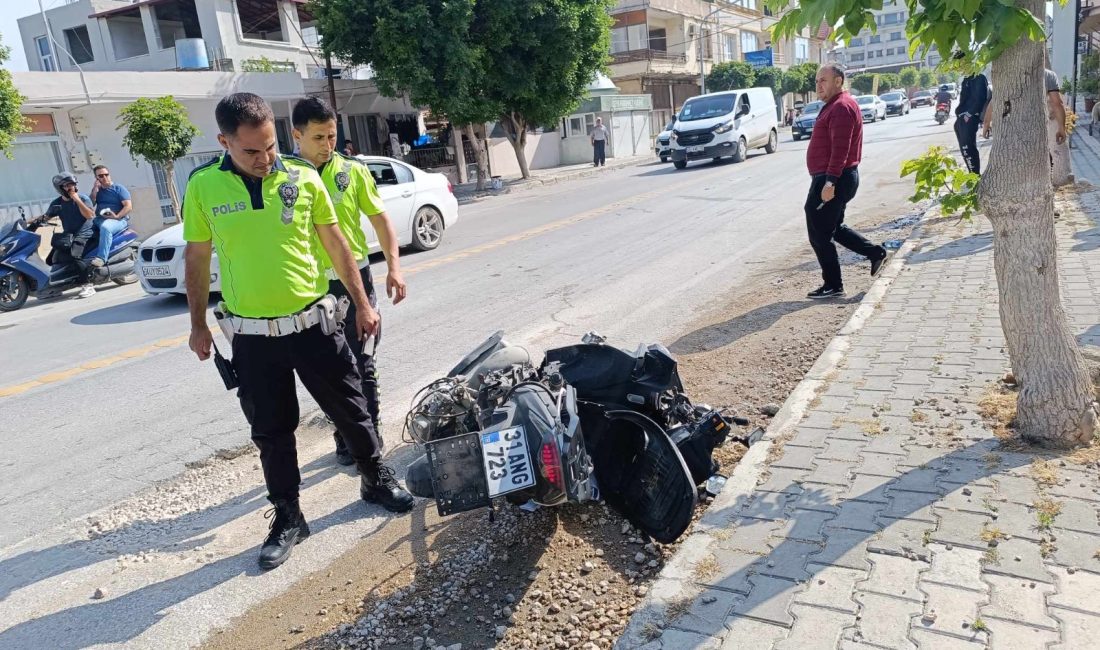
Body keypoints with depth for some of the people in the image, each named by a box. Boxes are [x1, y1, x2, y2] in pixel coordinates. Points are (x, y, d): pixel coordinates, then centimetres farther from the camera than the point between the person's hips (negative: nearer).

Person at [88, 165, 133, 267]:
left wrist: (117, 216, -20)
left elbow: (129, 206, -5)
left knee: (105, 227, -38)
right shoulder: (97, 190, 21)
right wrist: (94, 190, -1)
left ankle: (101, 258, -47)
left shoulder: (119, 188, 6)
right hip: (99, 219, 6)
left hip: (118, 219, -6)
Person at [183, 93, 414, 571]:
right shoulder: (203, 187, -4)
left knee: (350, 409, 12)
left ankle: (376, 479, 36)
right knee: (271, 432, 11)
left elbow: (335, 245, 5)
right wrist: (198, 325, 8)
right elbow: (196, 258, 6)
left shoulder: (304, 179, -4)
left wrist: (362, 304, 6)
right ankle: (287, 517, 28)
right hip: (251, 337, 0)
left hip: (313, 324, 0)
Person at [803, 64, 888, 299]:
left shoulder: (841, 107, -15)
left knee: (820, 234, -4)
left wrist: (830, 181, -31)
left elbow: (840, 149, -25)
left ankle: (833, 286, 4)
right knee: (833, 228, 22)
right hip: (831, 179, 11)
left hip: (833, 180, -11)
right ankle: (874, 252, 25)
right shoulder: (835, 105, 18)